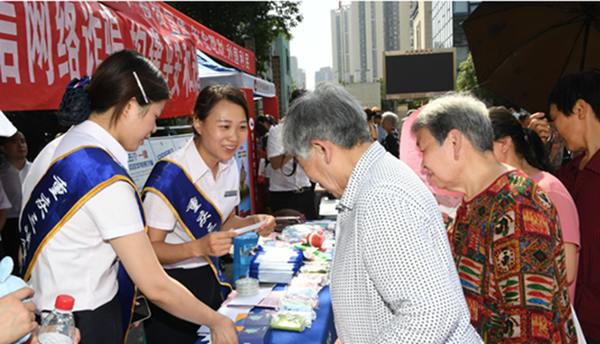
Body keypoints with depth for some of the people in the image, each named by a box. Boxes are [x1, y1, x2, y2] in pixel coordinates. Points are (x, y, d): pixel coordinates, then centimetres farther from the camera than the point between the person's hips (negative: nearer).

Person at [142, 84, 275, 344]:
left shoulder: (230, 166, 1)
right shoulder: (170, 175, -24)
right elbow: (150, 249, -20)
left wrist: (253, 222, -6)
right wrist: (198, 247, -35)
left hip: (210, 280, 7)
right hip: (171, 286, -6)